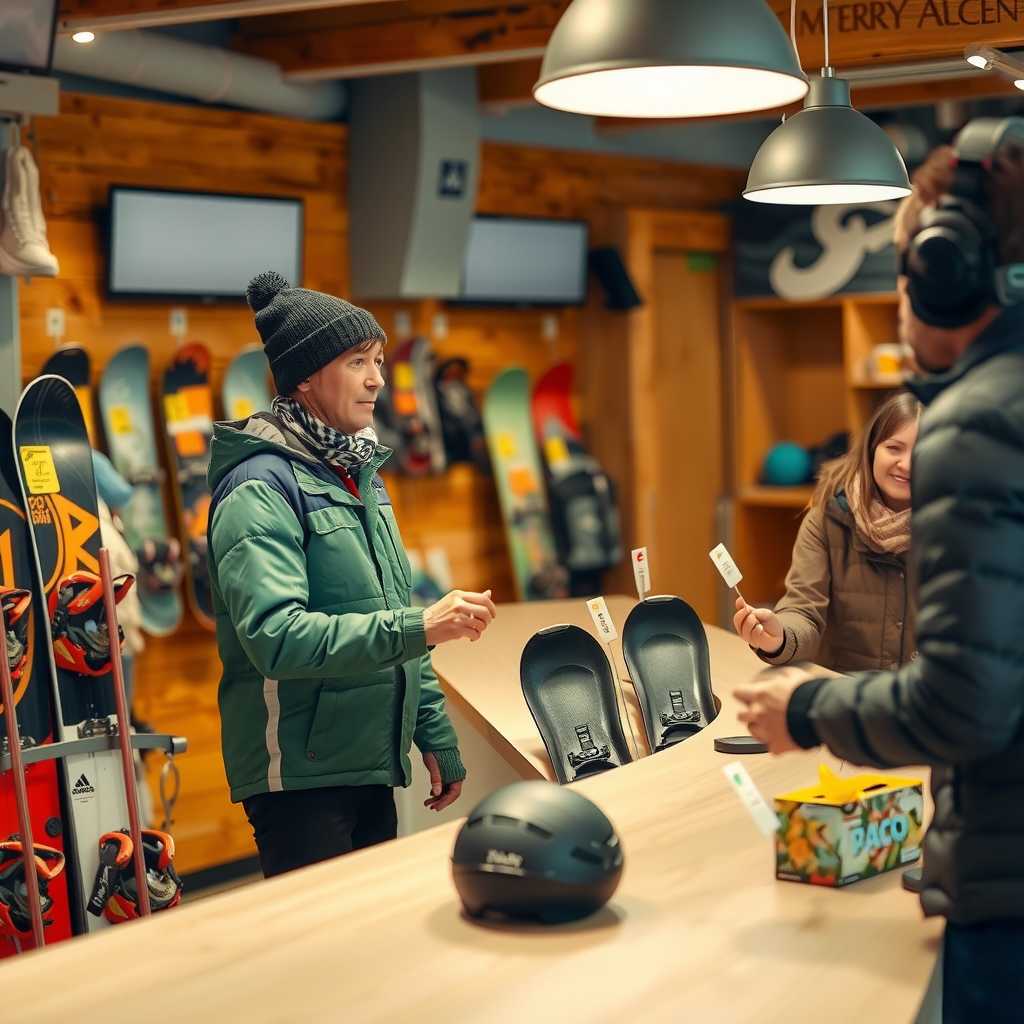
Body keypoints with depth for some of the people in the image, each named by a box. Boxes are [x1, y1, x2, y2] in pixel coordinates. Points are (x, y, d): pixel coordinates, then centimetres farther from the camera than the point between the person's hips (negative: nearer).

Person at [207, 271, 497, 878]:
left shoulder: (362, 477, 14)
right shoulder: (261, 488, -14)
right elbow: (277, 637, -27)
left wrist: (437, 740, 17)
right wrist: (418, 627, -32)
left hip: (373, 770, 8)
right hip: (299, 776, -8)